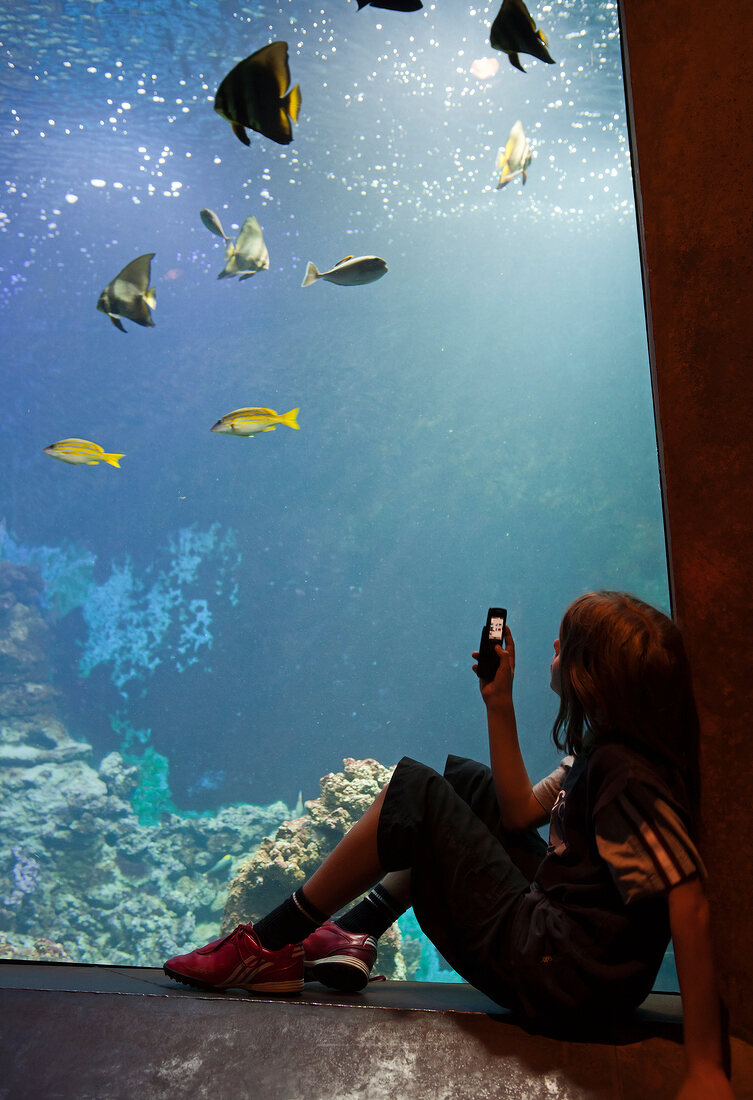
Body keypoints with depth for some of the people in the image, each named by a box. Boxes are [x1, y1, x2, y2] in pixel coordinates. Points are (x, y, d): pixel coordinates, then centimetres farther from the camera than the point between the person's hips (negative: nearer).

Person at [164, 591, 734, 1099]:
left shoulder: (625, 772, -23)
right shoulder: (602, 747, 5)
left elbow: (691, 904, -30)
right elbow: (522, 811, 6)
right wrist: (499, 704, 0)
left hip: (556, 978, -9)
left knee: (413, 793, -10)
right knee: (464, 782, 17)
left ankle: (270, 948, 3)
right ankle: (354, 937, 15)